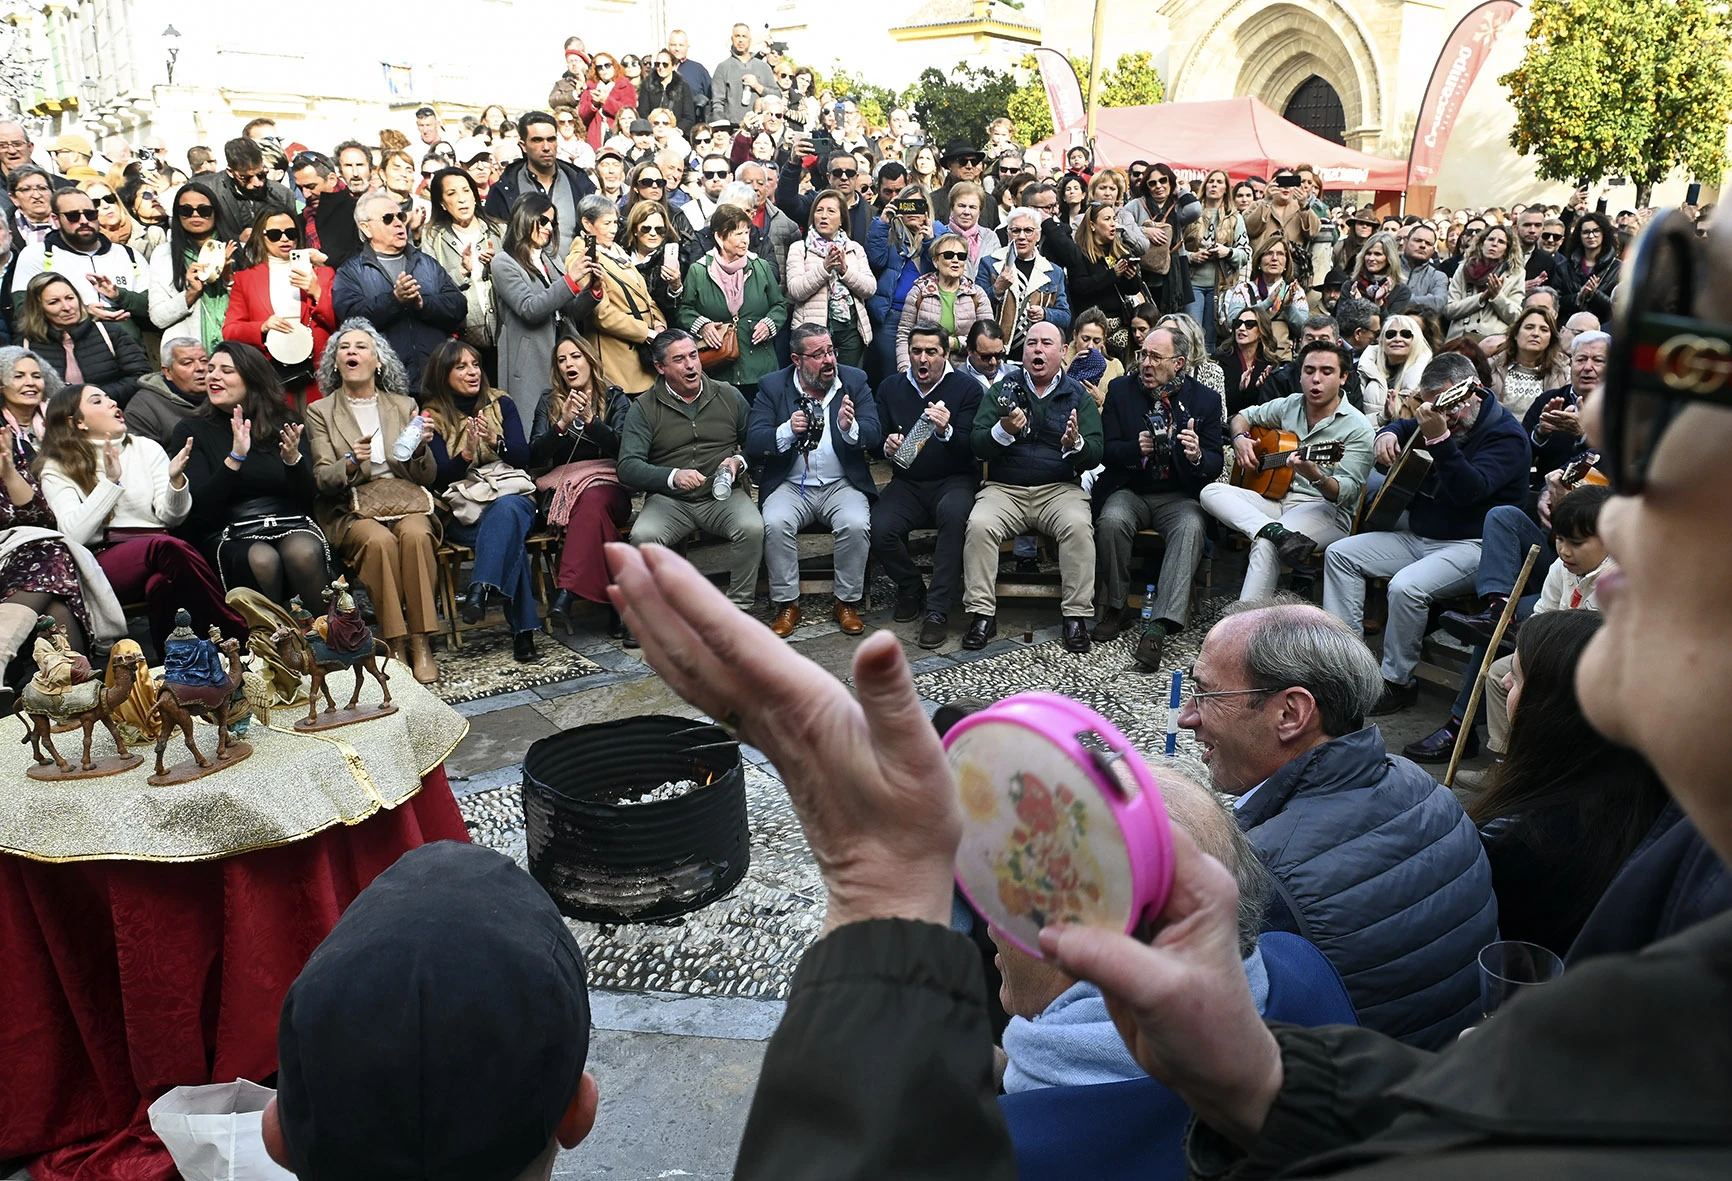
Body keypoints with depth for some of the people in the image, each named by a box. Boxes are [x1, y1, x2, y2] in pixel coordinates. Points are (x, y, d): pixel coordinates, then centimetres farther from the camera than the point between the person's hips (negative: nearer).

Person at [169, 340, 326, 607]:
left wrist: (293, 459, -13)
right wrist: (235, 458, -18)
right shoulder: (190, 430, 7)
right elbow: (198, 507, -6)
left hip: (289, 523, 1)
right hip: (229, 533, -1)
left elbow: (309, 496, 7)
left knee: (304, 553, -33)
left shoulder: (282, 424, 12)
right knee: (263, 560, -35)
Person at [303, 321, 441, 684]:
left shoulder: (405, 406, 15)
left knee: (415, 535, -33)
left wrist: (422, 447, -11)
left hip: (405, 503, 1)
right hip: (352, 513, -1)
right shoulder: (320, 412, 11)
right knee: (380, 540, -34)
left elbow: (426, 478, 10)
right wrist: (351, 463, -21)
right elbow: (322, 481, 0)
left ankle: (421, 643, -30)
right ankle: (395, 645, -26)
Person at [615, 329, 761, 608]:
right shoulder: (644, 408, 2)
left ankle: (739, 607, -13)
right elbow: (628, 467, -8)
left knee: (752, 528, -30)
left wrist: (739, 461, -9)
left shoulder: (729, 396, 9)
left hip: (724, 495, 1)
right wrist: (673, 476, -25)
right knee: (642, 536, -31)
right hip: (669, 499, -1)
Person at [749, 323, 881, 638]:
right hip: (790, 485, 0)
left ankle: (847, 602, -7)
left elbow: (875, 437, -5)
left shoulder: (855, 380, 4)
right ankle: (786, 605, -10)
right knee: (775, 523, -29)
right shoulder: (772, 386, 2)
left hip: (841, 484, 0)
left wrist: (850, 428, -27)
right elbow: (753, 444, -5)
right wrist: (787, 431, -24)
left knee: (856, 524, -28)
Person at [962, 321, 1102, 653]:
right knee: (979, 525, -28)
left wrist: (1076, 444, -22)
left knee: (1078, 526, -30)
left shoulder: (1078, 396, 11)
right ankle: (982, 614, -19)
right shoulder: (1001, 391, 11)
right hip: (1004, 488, 1)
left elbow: (1095, 455, 2)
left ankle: (1077, 616, -20)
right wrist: (1004, 430, -19)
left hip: (1060, 488, 0)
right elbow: (979, 447, 2)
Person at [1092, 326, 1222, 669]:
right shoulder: (1121, 390, 5)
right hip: (1130, 491, 1)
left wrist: (1198, 457, -23)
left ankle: (1160, 626, -38)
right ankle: (1117, 607, -10)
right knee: (1111, 521, -32)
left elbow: (1215, 463, 3)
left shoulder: (1205, 399, 4)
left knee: (1190, 528, -33)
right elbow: (1105, 449, 2)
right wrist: (1136, 448, -20)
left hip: (1179, 495, 0)